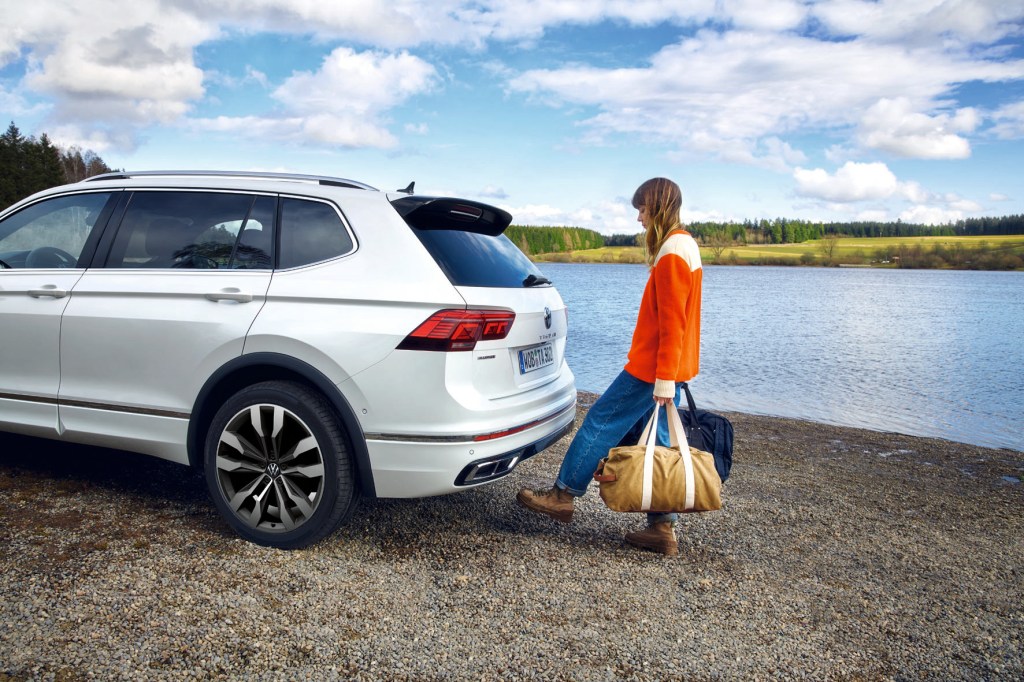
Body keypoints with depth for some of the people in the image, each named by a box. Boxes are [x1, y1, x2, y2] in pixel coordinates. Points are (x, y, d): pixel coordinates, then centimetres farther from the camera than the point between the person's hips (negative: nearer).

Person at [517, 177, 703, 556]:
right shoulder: (684, 245, 14)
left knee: (602, 423, 1)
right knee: (658, 442, 10)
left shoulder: (671, 252, -16)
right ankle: (662, 528, 13)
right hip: (665, 367, 10)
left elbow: (671, 324, -21)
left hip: (653, 368, -10)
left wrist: (664, 380, -22)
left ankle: (563, 495, 13)